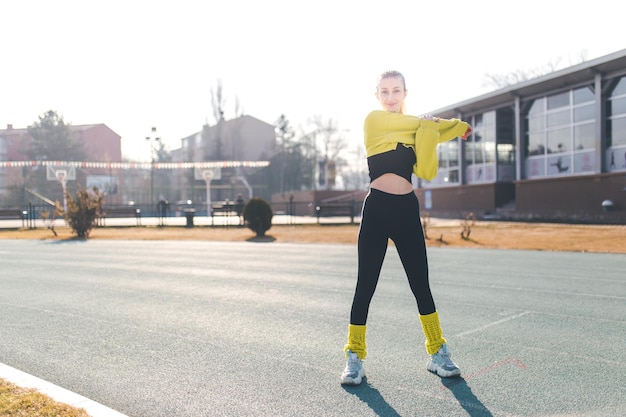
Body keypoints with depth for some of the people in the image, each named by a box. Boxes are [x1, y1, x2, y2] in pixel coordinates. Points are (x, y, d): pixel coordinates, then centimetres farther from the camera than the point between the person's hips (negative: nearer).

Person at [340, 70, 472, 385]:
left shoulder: (418, 129, 14)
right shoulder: (374, 120, 0)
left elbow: (427, 171, 0)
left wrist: (429, 130, -7)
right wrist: (449, 124, 7)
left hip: (407, 210, 4)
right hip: (377, 209, -4)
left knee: (421, 285, 9)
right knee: (365, 286, 1)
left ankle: (438, 354, 22)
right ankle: (354, 359, 13)